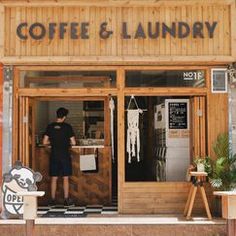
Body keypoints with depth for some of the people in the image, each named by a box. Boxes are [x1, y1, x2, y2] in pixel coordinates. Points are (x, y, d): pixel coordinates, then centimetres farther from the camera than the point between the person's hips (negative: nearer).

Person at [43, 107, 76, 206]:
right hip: (65, 155, -2)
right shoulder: (67, 127, -7)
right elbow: (73, 142, -7)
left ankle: (53, 199, 11)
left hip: (54, 155, 2)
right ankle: (66, 199, 6)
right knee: (65, 178, 4)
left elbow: (45, 142, 0)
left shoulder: (50, 126, 0)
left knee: (54, 178, 8)